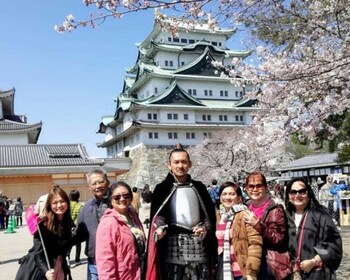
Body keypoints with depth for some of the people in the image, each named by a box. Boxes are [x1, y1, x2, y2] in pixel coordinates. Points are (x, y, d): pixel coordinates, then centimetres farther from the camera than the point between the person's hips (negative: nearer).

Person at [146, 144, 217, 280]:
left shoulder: (199, 187, 12)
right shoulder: (162, 189, 5)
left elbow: (210, 214, 13)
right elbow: (156, 216, 2)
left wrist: (205, 228, -4)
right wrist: (160, 228, -17)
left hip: (199, 245, 2)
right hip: (173, 246, -2)